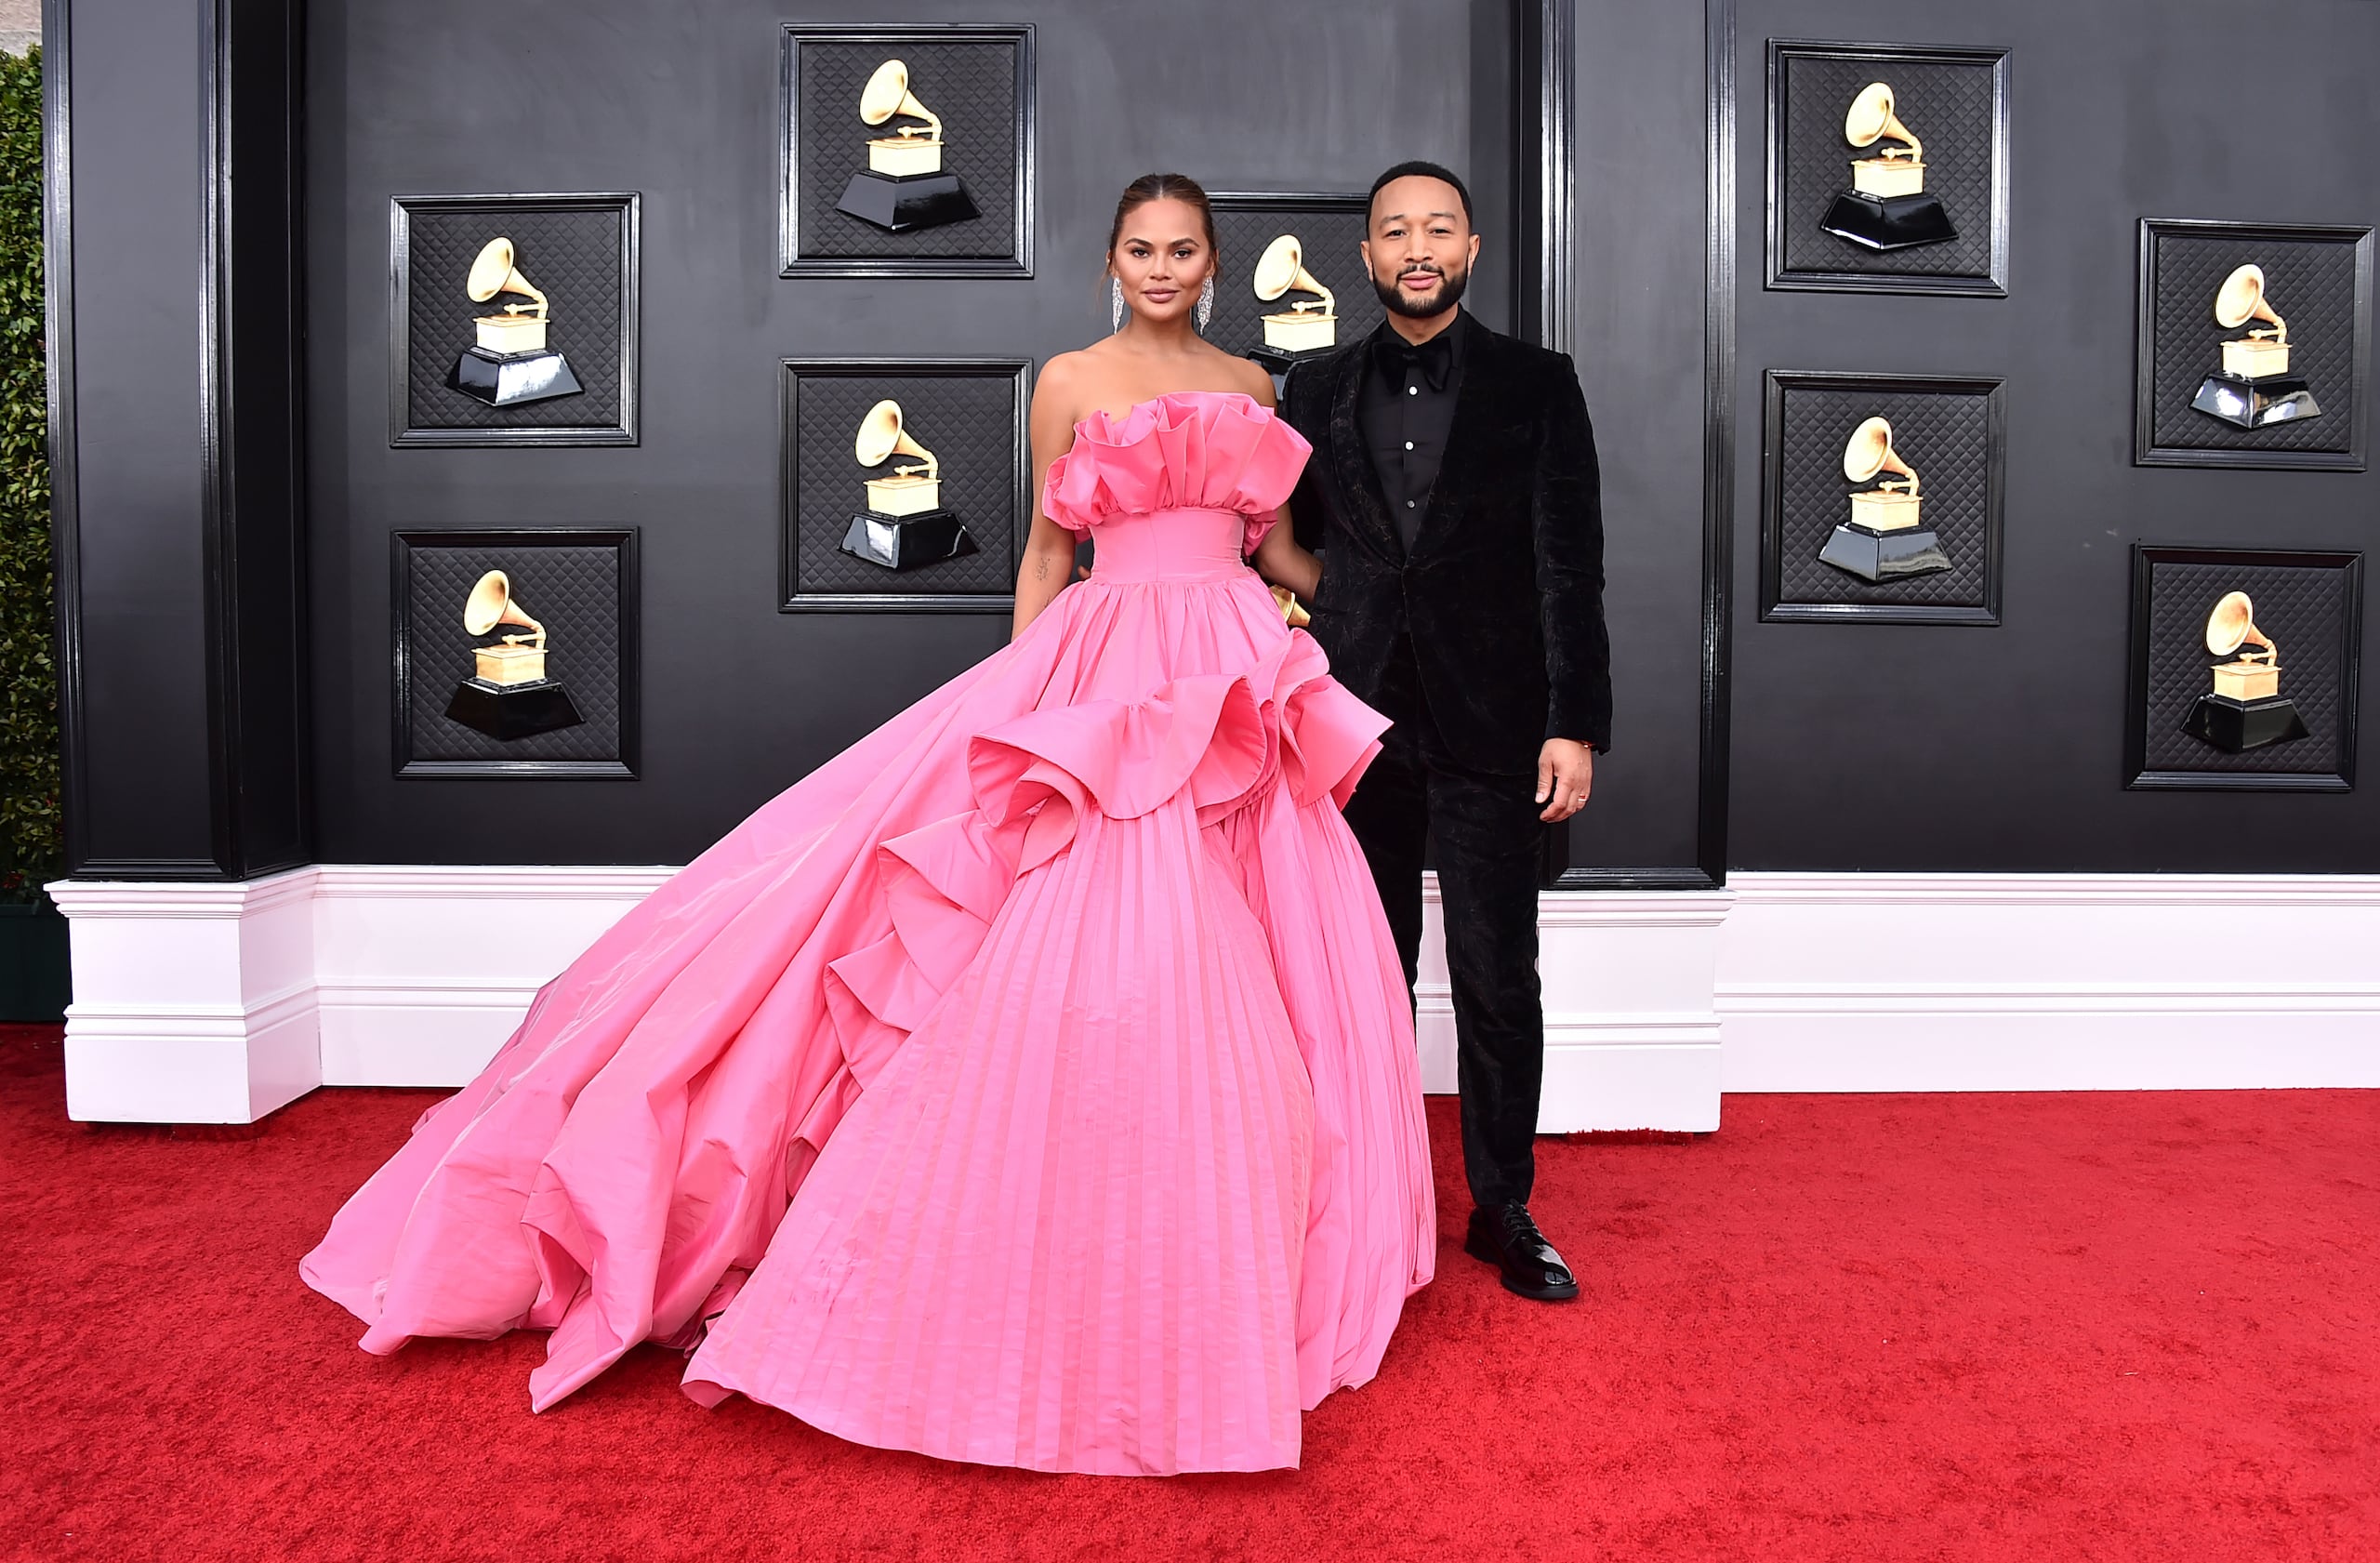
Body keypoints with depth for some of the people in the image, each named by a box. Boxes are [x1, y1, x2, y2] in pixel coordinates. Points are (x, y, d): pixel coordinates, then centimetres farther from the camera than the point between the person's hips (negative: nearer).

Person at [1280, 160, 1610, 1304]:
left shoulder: (1537, 386, 4)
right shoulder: (1315, 393, 10)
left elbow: (1571, 565, -1)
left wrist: (1575, 725, -9)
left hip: (1491, 727, -2)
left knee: (1499, 981, 3)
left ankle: (1503, 1209, 19)